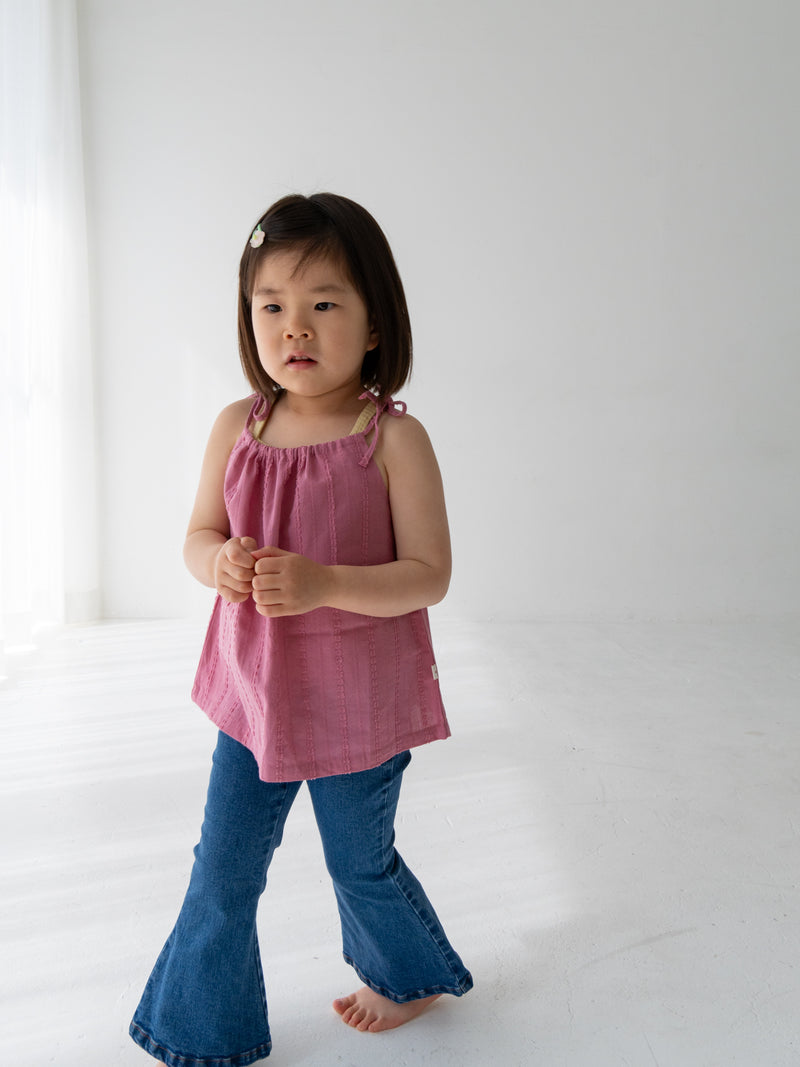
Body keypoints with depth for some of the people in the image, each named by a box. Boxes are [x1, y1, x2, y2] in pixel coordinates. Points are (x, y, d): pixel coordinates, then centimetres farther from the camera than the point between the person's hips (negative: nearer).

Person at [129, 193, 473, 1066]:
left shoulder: (394, 439, -16)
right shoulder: (237, 429, -4)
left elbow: (428, 575, -15)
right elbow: (199, 535, 5)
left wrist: (323, 583, -29)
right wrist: (220, 563, -19)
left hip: (360, 699, -3)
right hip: (255, 691, 4)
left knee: (360, 863, 19)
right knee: (221, 872, 13)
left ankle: (415, 976, 51)